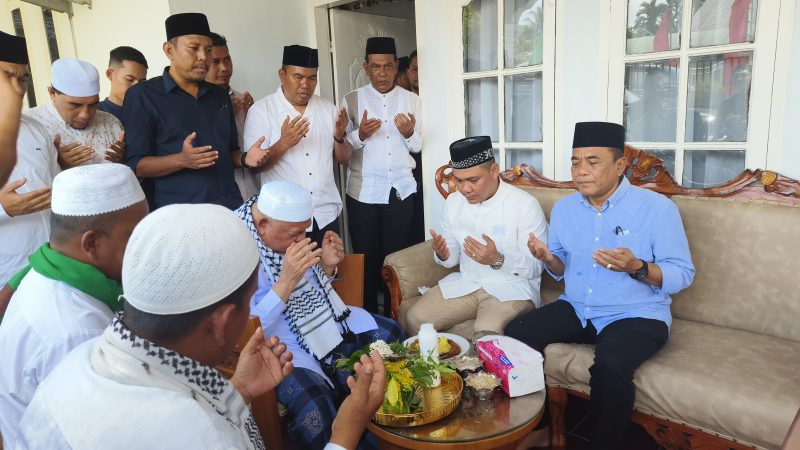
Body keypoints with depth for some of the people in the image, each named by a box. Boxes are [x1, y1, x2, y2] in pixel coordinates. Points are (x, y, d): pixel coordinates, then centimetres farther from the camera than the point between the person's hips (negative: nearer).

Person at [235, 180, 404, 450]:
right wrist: (286, 279, -34)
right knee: (314, 409, -33)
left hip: (325, 321, 8)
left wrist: (327, 266, -9)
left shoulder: (290, 231, -2)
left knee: (391, 335, 6)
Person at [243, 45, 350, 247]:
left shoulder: (328, 108, 6)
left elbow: (343, 158, 9)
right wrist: (283, 144, -24)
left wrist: (339, 137, -11)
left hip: (326, 214, 4)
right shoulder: (261, 110, -6)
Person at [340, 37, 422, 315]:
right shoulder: (352, 100, 1)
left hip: (401, 191, 2)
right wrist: (360, 134, -20)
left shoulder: (411, 99, 6)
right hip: (363, 193, -1)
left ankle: (394, 317, 25)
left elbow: (417, 147, 7)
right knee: (366, 258, 6)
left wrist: (409, 133, -14)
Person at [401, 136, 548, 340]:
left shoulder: (525, 204, -13)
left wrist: (497, 260, -29)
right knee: (414, 319, -15)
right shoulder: (454, 202, 4)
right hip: (465, 283, 5)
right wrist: (443, 254, -14)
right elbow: (453, 258, 10)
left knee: (486, 334, -33)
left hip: (511, 287, -4)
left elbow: (536, 267, -11)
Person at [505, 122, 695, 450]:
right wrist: (549, 259, -11)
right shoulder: (563, 208, 4)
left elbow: (683, 274, -10)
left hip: (636, 315, -5)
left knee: (610, 366, -33)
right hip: (576, 309, 5)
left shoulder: (657, 207, -11)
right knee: (516, 333, -13)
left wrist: (636, 267, -29)